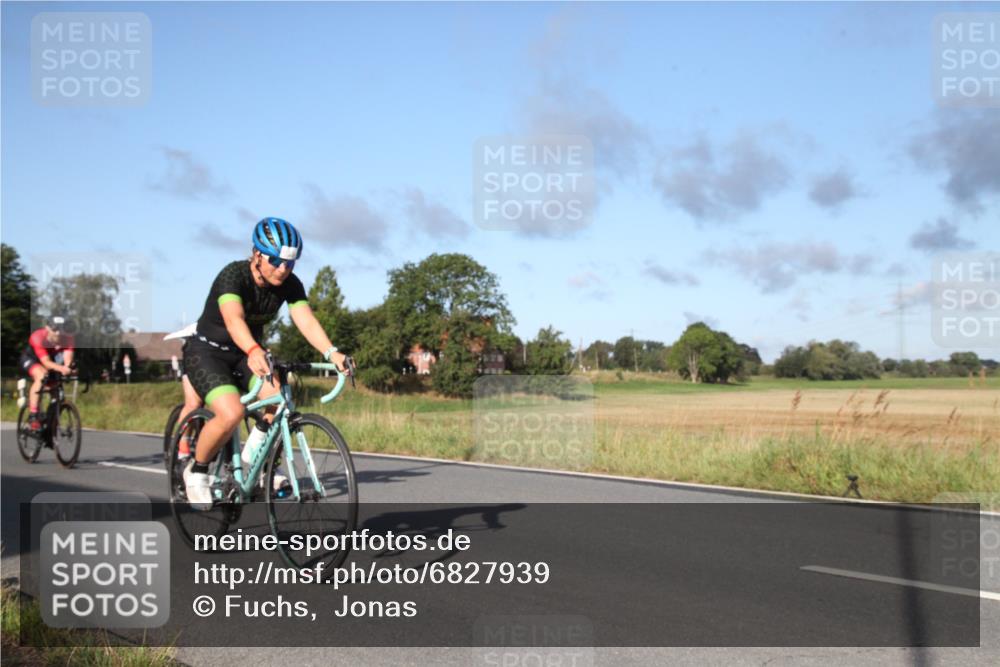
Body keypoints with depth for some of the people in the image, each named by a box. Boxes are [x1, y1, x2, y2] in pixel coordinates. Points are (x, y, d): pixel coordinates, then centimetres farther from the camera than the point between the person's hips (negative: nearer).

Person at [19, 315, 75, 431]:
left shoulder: (67, 338, -25)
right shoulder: (38, 337, -36)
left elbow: (68, 357, -36)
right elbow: (46, 362, -42)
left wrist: (68, 368, -60)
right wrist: (61, 368, -62)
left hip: (52, 358, 5)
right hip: (30, 359, -5)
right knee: (41, 376, -31)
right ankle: (32, 417, -30)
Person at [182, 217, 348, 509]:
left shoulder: (290, 284, -11)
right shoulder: (233, 275, -27)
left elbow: (307, 320, -24)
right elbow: (234, 318, -44)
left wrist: (331, 353, -43)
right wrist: (254, 351, -63)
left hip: (245, 355, 5)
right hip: (206, 352, -5)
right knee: (231, 412, -28)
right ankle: (196, 471, -3)